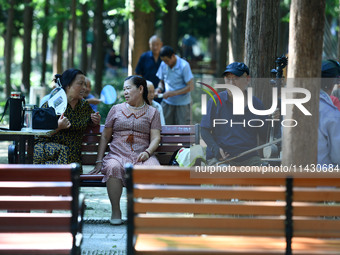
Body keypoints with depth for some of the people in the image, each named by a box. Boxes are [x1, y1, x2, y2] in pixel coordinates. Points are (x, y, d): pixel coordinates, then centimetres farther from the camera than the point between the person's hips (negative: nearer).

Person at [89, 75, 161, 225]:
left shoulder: (152, 112, 16)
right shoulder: (116, 109, 19)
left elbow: (156, 138, 6)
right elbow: (105, 136, 17)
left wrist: (147, 152, -16)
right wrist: (99, 161, 7)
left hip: (141, 156, -1)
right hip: (117, 155, 1)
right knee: (113, 167, -37)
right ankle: (116, 211, -24)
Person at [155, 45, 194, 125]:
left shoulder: (184, 66, -14)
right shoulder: (163, 65, 1)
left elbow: (190, 87, -14)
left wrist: (173, 93, -20)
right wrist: (160, 88, -8)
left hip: (182, 104, -4)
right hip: (167, 102, 4)